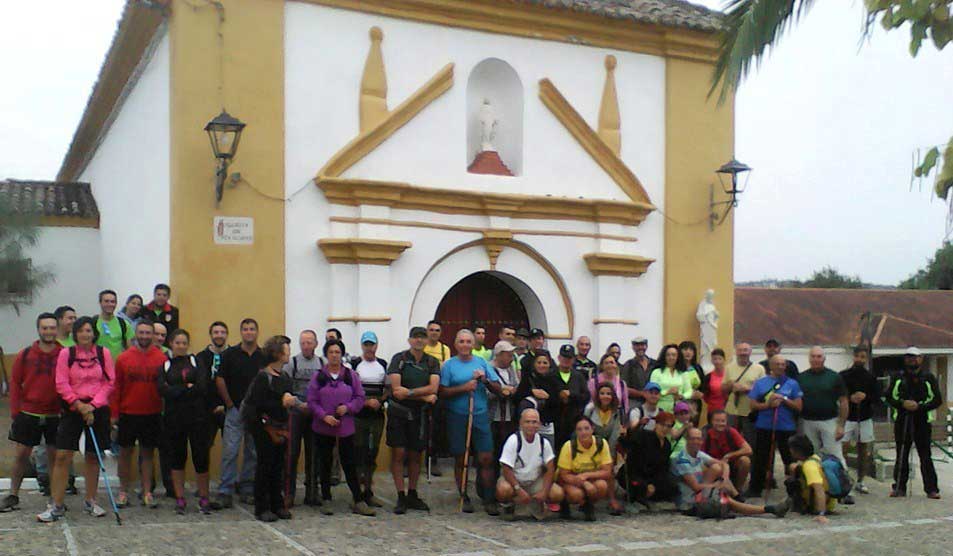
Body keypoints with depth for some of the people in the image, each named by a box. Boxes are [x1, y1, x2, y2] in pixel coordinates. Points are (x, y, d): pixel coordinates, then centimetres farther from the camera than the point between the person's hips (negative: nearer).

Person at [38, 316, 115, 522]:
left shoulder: (104, 353, 2)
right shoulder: (66, 353, 0)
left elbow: (110, 382, 0)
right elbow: (61, 384, -3)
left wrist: (93, 405, -9)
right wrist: (79, 404, -12)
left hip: (97, 410, 1)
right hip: (72, 409, -1)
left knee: (93, 456, 8)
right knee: (62, 456, -6)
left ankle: (90, 501, 21)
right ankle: (57, 506, 1)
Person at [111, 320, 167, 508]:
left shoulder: (161, 358, 0)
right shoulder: (123, 358, -1)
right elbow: (116, 387, 1)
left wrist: (167, 412, -1)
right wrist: (114, 413, -2)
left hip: (153, 414, 0)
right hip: (128, 414, 0)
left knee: (148, 453, 7)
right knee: (125, 452, 7)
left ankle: (147, 493, 13)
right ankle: (123, 492, 17)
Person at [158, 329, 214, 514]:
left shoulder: (196, 362, 7)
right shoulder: (165, 365, 10)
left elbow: (202, 386, -8)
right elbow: (163, 390, -5)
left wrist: (176, 391, -8)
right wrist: (188, 388, -10)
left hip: (197, 416, -2)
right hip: (173, 417, 2)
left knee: (201, 457, -3)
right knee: (176, 457, 6)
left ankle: (204, 498, 7)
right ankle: (180, 499, 15)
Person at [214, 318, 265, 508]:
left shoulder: (264, 356, 5)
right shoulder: (230, 354, 1)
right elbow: (220, 380, 3)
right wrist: (229, 403, 1)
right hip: (235, 410, -2)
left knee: (253, 452, 7)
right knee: (230, 451, -7)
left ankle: (247, 489, 17)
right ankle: (225, 492, -4)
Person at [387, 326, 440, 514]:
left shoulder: (432, 362, 6)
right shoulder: (399, 359, -2)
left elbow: (433, 387, -9)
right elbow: (396, 389, -12)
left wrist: (409, 392, -19)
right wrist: (425, 396, -11)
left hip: (420, 414, 3)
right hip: (398, 413, -3)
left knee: (415, 455, 8)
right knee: (398, 454, -4)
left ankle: (412, 495, 18)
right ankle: (401, 497, 2)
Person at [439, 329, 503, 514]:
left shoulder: (482, 363, 9)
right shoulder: (449, 365, 3)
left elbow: (498, 390, 8)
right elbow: (443, 392, -5)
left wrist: (485, 380, -9)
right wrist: (464, 388, -14)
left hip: (480, 416, 1)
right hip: (457, 417, -1)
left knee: (486, 459, -3)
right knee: (460, 460, 5)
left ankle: (488, 500, 3)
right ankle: (464, 498, 17)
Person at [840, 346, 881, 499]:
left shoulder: (870, 377, 8)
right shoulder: (843, 376, 0)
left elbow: (877, 397, 6)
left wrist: (866, 397, -13)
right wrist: (850, 398, -17)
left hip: (865, 418, 3)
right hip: (847, 417, -3)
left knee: (864, 451, 8)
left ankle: (860, 482, 19)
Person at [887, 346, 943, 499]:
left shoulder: (929, 378, 6)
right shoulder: (897, 378, 11)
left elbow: (938, 400, 2)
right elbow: (889, 397, 8)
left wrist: (919, 406, -13)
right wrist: (902, 403, -11)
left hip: (923, 421, -2)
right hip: (902, 421, 2)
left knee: (925, 456, -3)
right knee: (901, 456, 7)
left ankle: (931, 489, 2)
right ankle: (899, 487, 13)